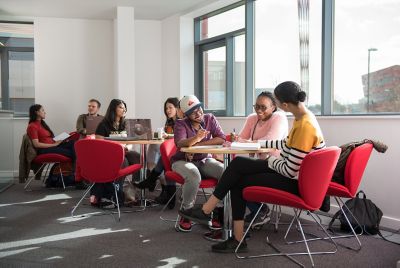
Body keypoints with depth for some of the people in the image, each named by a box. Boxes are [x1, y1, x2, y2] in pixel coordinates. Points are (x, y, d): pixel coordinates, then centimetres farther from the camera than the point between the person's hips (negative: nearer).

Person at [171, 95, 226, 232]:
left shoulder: (210, 119, 2)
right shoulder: (181, 124, -6)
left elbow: (221, 139, -10)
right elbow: (180, 143, -25)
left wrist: (197, 145, -18)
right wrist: (197, 138, -47)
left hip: (204, 160, 3)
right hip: (183, 161, -3)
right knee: (194, 175, -38)